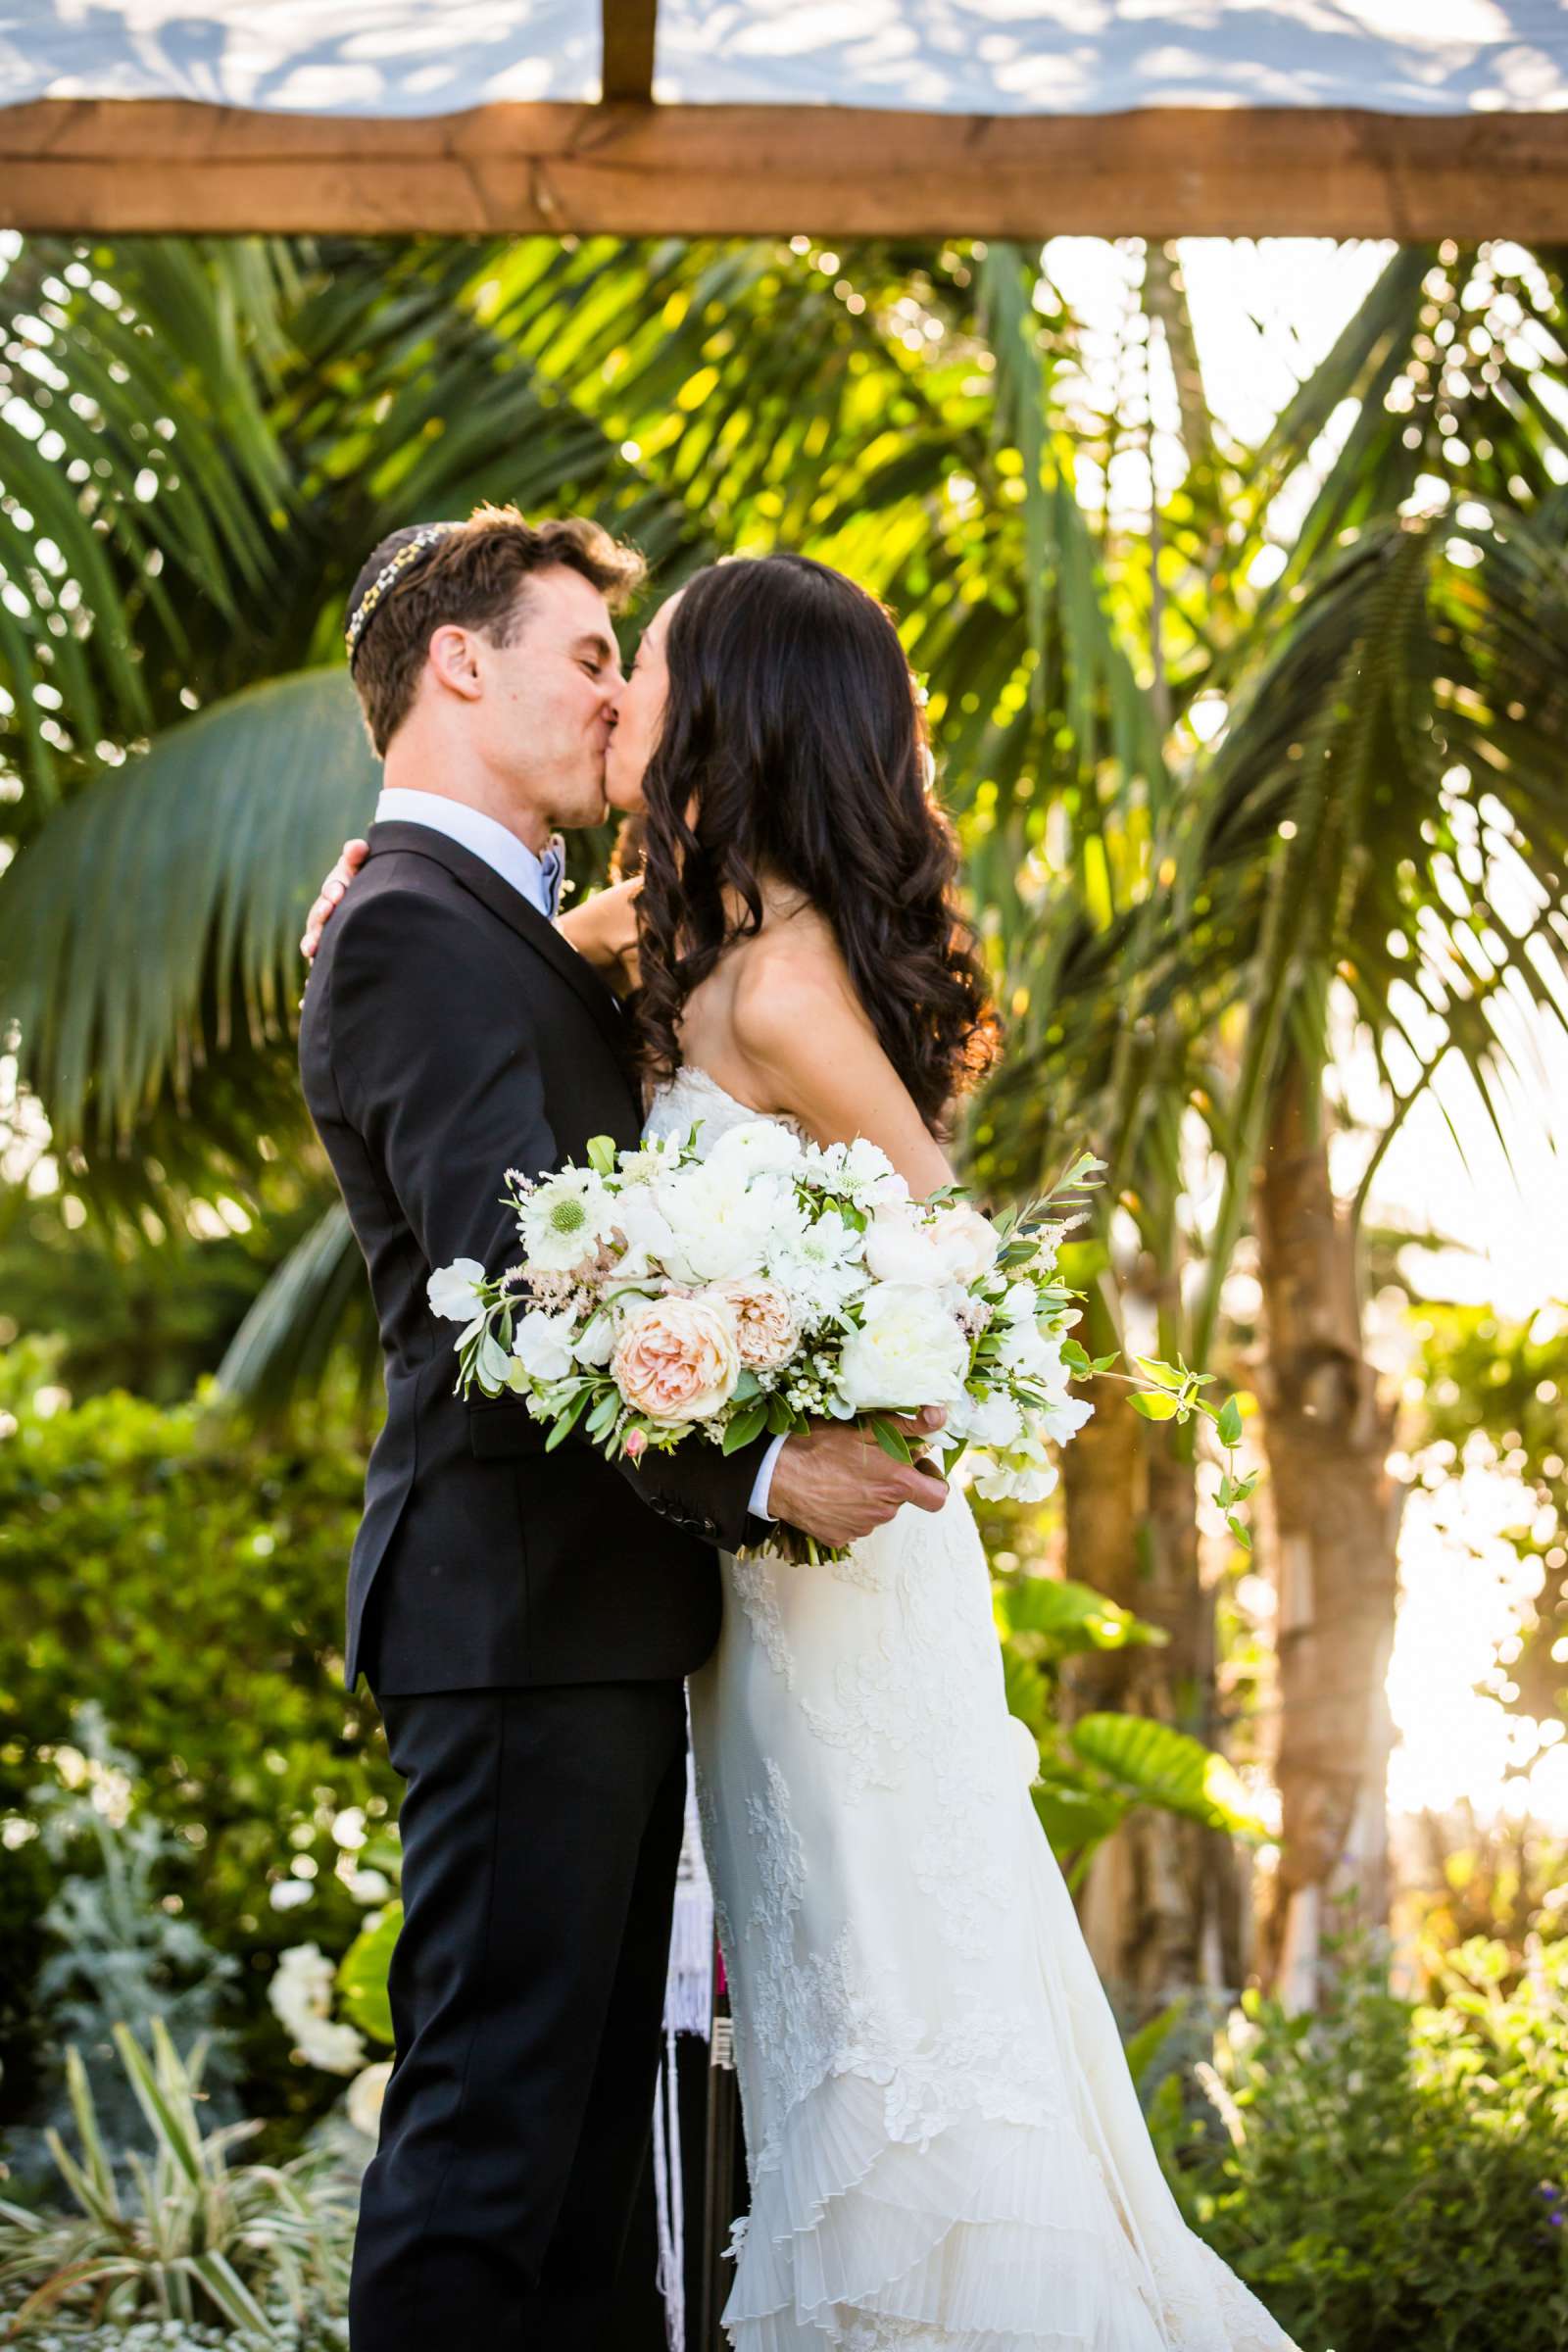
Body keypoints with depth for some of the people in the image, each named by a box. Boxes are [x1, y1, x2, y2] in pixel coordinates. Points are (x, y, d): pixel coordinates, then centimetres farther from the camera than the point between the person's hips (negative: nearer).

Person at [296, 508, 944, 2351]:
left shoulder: (510, 931, 22)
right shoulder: (415, 931, -11)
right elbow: (520, 1280, -22)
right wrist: (754, 1471, -27)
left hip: (603, 1613, 10)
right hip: (524, 1609, -10)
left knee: (590, 2100, 12)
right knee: (494, 2110, -8)